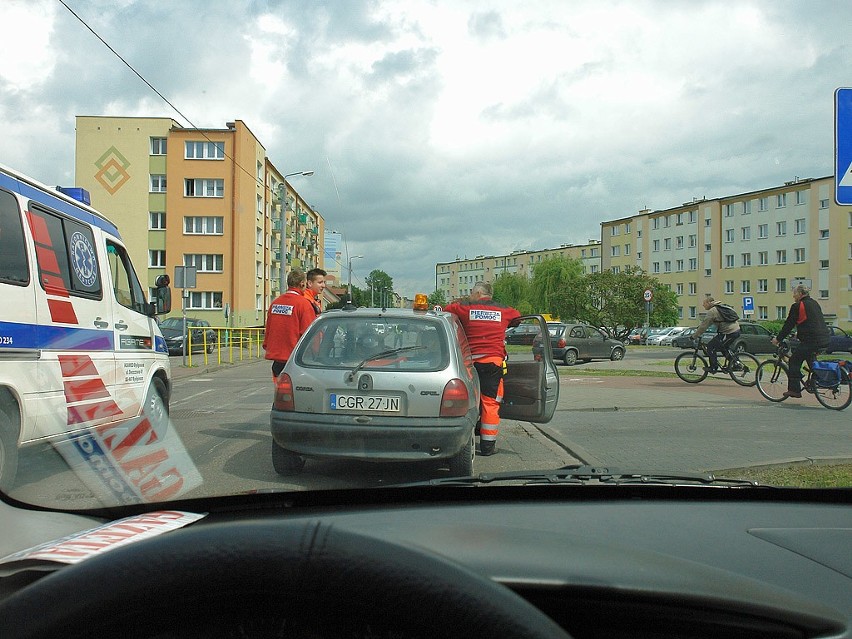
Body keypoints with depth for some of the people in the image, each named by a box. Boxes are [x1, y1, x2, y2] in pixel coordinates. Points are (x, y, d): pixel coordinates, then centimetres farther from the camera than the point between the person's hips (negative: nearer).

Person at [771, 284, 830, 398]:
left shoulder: (797, 306, -6)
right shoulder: (814, 303, 19)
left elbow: (788, 324, -4)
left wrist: (778, 339, 5)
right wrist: (799, 334, 40)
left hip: (811, 341, -8)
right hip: (825, 340, 8)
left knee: (794, 361, 1)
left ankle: (794, 389, -2)